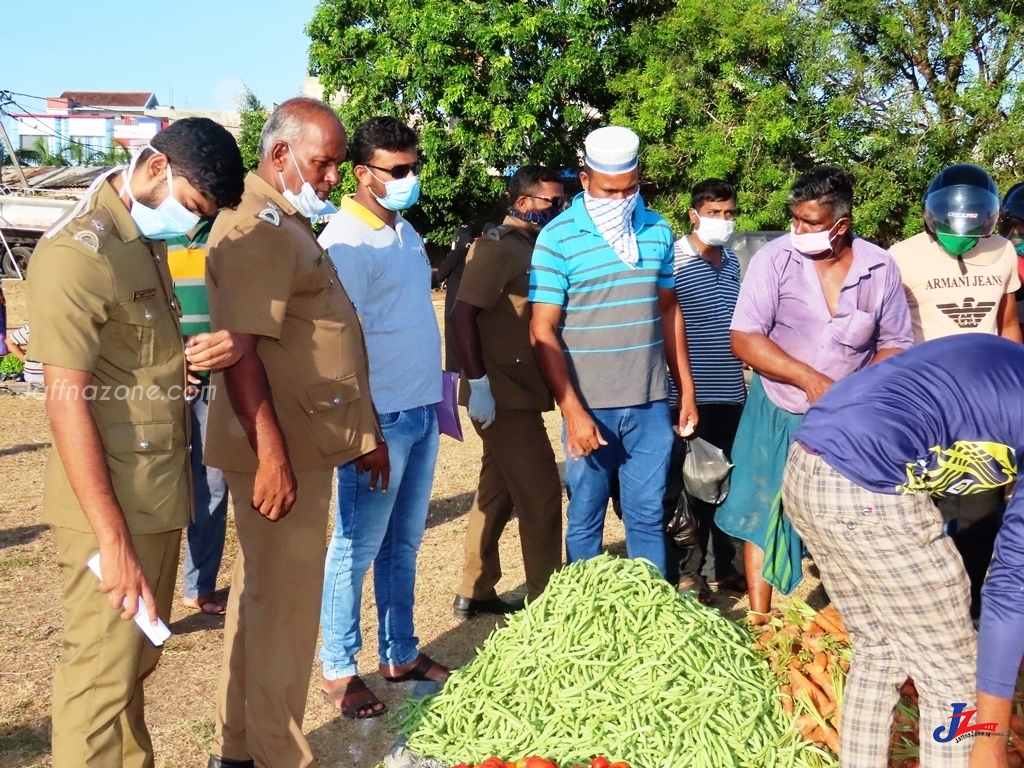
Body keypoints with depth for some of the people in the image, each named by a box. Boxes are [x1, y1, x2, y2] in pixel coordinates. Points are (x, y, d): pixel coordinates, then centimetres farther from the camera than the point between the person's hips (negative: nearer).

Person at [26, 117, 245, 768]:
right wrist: (113, 539, -20)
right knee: (101, 680, 0)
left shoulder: (149, 242, 12)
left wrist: (220, 347, -1)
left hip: (161, 497, 9)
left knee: (138, 660, 17)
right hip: (111, 507, -8)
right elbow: (68, 403, -19)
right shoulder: (77, 252, -16)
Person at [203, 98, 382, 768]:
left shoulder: (291, 224, 18)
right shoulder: (255, 229, -16)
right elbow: (242, 352, -24)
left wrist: (365, 432, 22)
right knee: (285, 608, -1)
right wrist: (272, 456, -27)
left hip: (306, 445, 11)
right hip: (282, 454, -11)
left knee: (261, 596, 18)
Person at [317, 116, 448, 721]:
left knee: (405, 541, 16)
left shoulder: (406, 230, 12)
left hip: (422, 410, 8)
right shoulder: (346, 240, -14)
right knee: (359, 546, 3)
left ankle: (401, 653, 29)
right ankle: (339, 669, 17)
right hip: (380, 417, -8)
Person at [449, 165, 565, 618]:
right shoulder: (497, 246, -13)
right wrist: (477, 382, -22)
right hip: (502, 394, -9)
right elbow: (462, 315, -20)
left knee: (498, 491, 16)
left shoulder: (532, 247, 14)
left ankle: (475, 592, 27)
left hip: (519, 392, 9)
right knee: (542, 494, -4)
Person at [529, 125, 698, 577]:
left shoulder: (658, 231, 6)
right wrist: (573, 410, -15)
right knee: (585, 520, 8)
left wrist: (686, 389, 13)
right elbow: (543, 332, -9)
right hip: (590, 406, -3)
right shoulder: (558, 238, -7)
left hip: (651, 404, 3)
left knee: (647, 516, 11)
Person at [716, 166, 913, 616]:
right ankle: (759, 623, 18)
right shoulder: (775, 260, -12)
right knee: (762, 517, 5)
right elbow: (744, 339, -15)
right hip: (778, 416, -1)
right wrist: (810, 380, -23)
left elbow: (894, 345, 3)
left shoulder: (880, 268, -6)